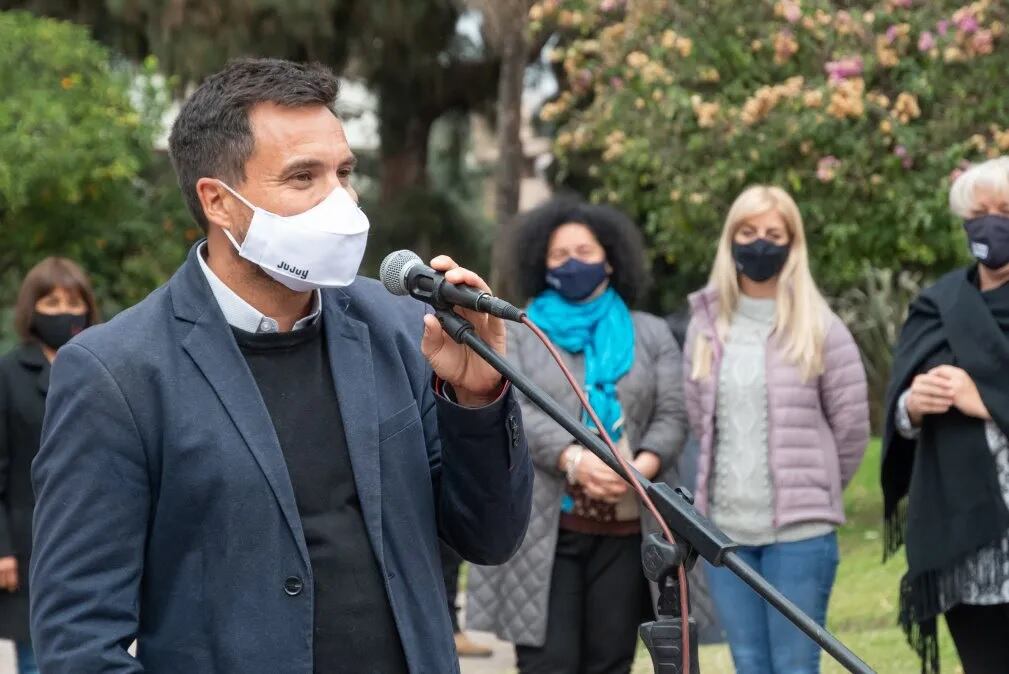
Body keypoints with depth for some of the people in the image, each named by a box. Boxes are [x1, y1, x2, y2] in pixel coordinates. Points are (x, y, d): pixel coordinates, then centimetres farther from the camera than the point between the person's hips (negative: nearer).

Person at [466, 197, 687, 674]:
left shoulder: (651, 335, 17)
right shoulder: (514, 334, 11)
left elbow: (672, 415, 6)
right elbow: (513, 412, -4)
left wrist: (644, 464, -16)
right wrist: (575, 459, -21)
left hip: (625, 530, 2)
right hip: (543, 531, -2)